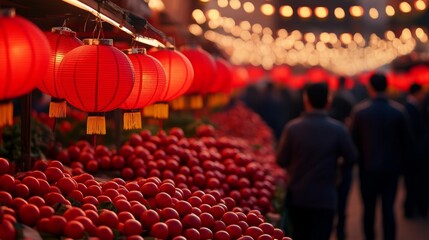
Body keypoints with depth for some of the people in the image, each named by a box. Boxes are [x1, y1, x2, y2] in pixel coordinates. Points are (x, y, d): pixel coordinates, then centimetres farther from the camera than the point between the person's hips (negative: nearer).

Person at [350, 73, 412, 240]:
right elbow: (406, 141, -1)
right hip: (391, 168, 0)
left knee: (369, 208, 10)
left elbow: (353, 139, -3)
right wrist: (400, 160, 13)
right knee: (388, 208, 4)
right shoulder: (399, 111, -6)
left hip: (368, 167, 0)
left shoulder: (359, 111, -8)